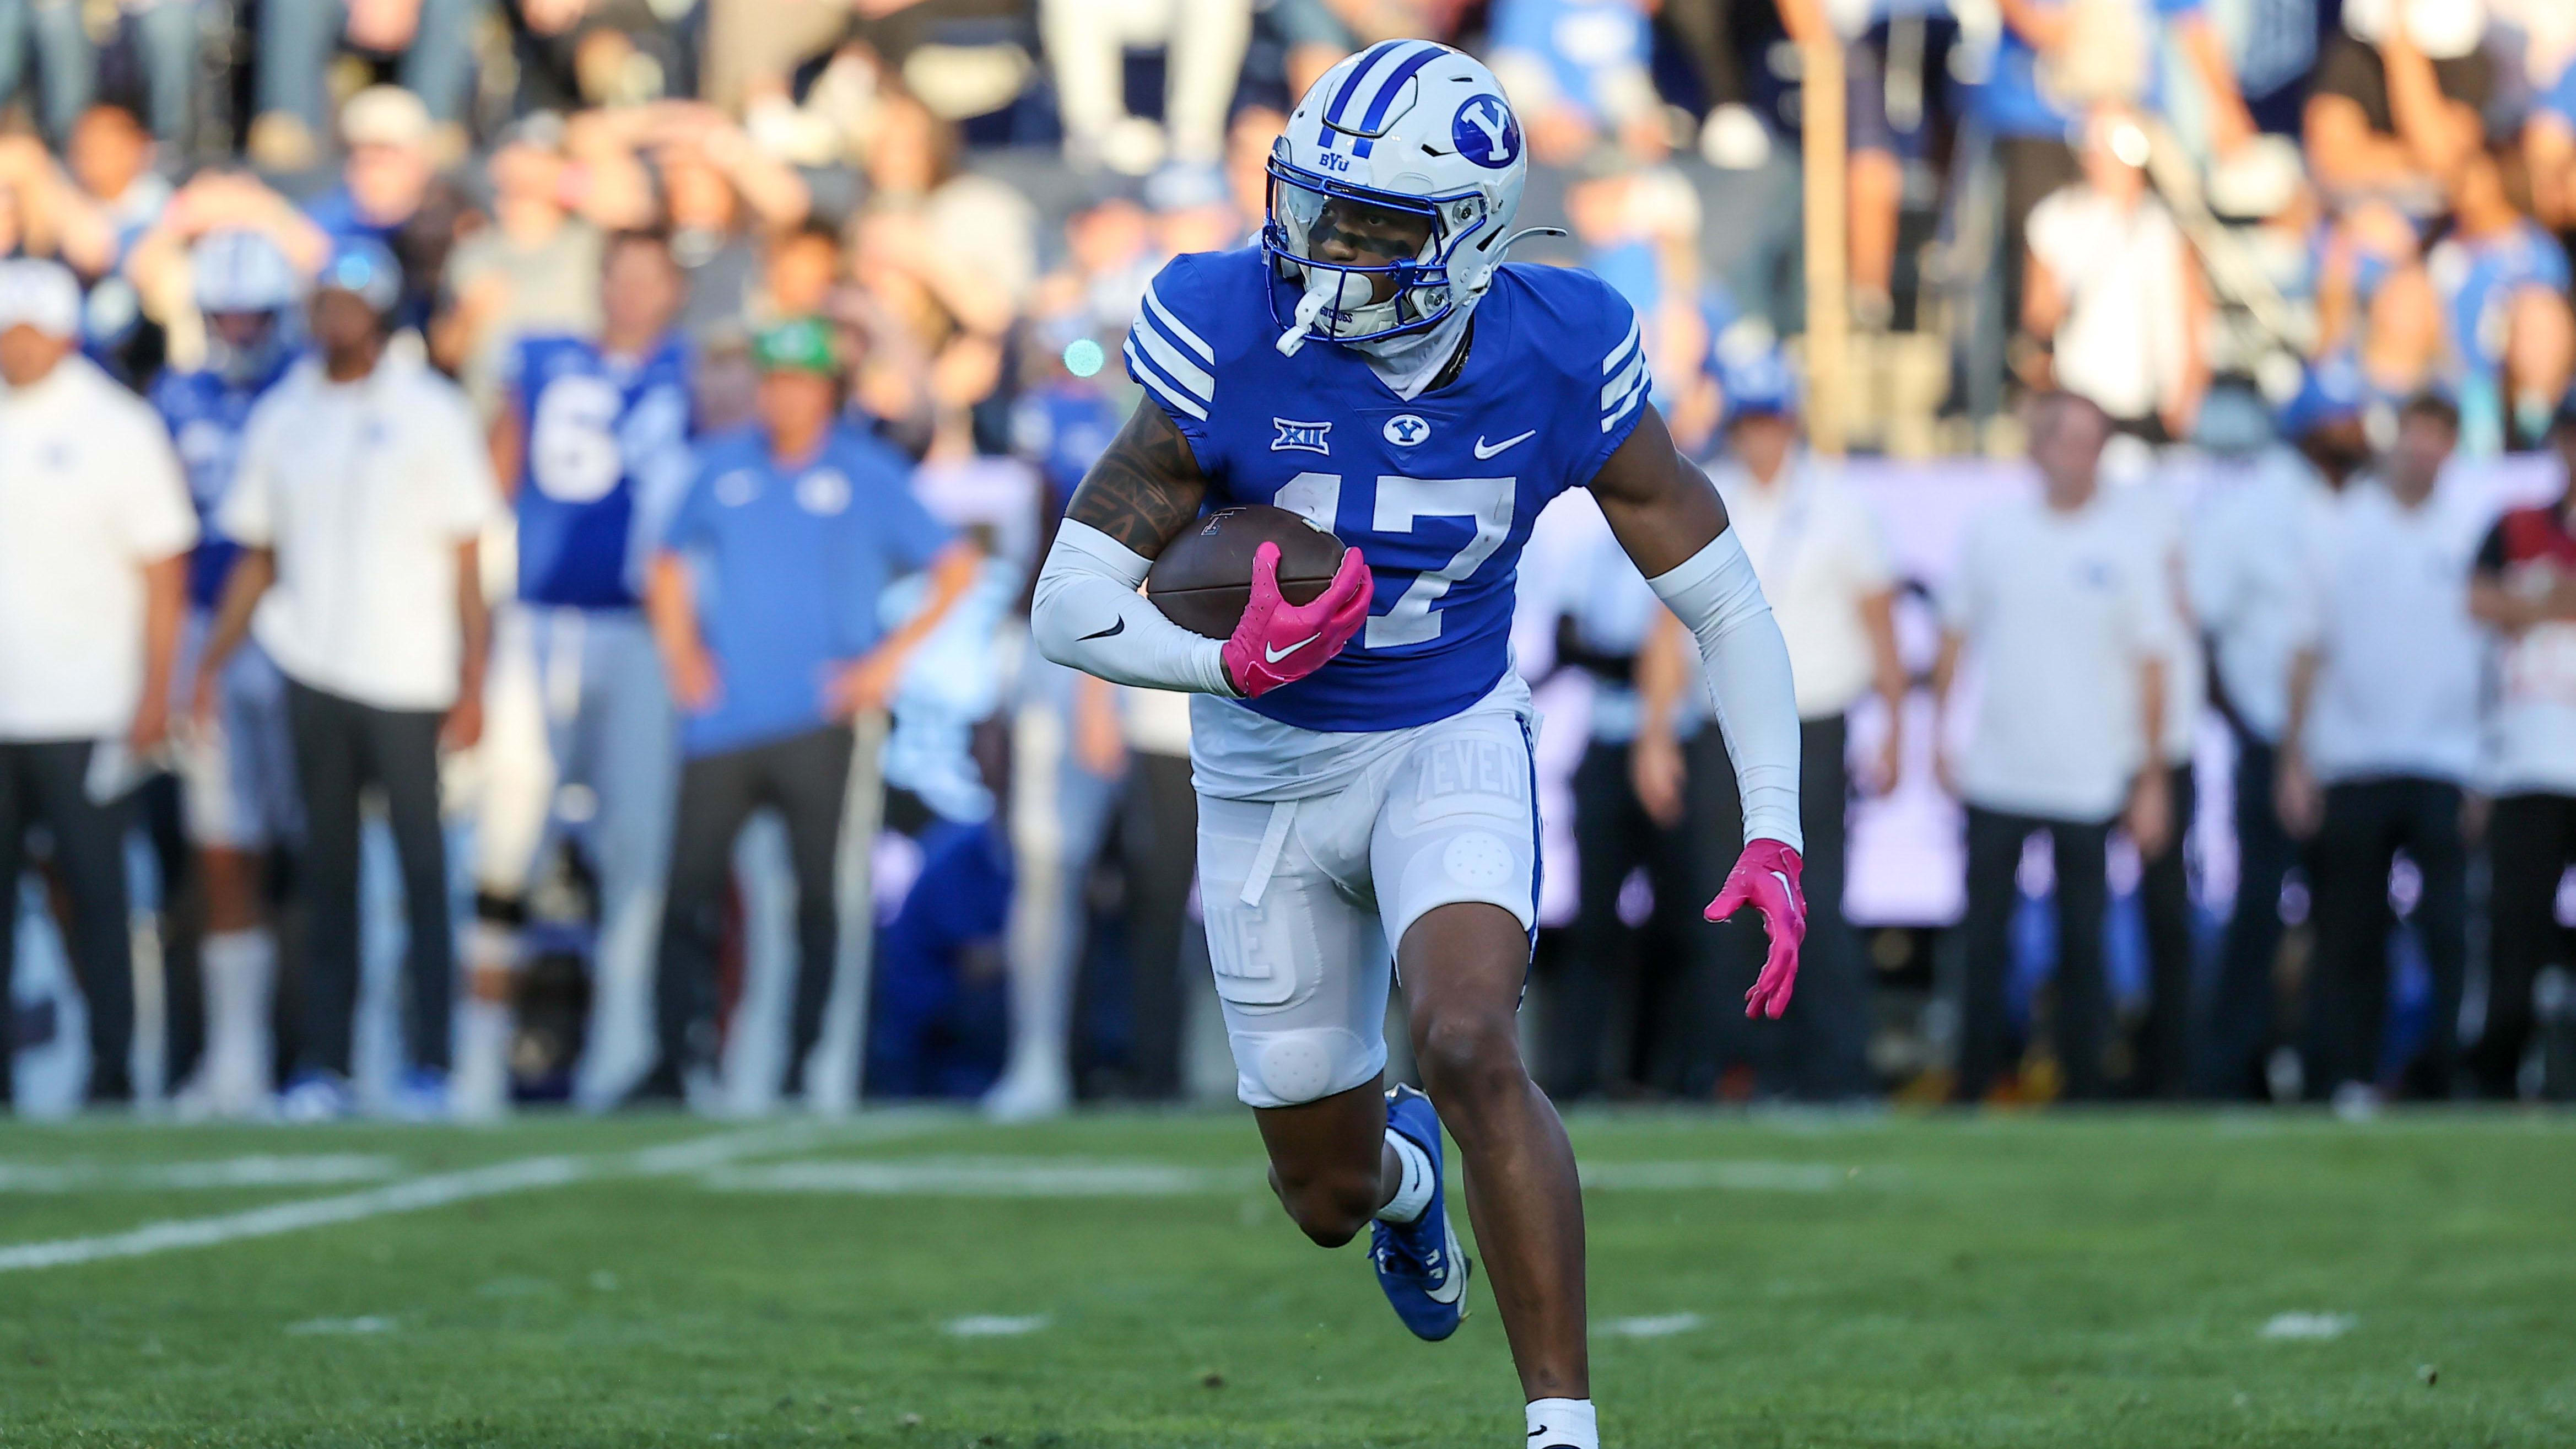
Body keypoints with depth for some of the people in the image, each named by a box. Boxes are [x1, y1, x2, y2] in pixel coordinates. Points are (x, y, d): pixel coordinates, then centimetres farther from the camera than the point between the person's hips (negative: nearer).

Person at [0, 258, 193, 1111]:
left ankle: (111, 1072, 4)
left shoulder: (116, 428, -2)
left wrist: (154, 697, -8)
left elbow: (163, 572, -2)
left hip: (81, 715, -4)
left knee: (94, 889, -1)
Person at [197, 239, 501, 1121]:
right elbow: (257, 558, 15)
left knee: (421, 870, -4)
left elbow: (466, 561, -1)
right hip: (312, 674, 3)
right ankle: (324, 1064, 7)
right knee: (326, 873, 5)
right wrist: (211, 664, 5)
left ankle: (428, 1066, -2)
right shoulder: (280, 419, 10)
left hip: (407, 676, -3)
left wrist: (472, 684, -7)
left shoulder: (431, 414, 0)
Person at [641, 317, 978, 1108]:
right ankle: (674, 1059, 2)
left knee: (815, 893, -2)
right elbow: (669, 567, 25)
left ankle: (803, 1066, 3)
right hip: (722, 717, 2)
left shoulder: (867, 475, 2)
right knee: (687, 890, -3)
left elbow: (956, 570, 4)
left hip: (817, 719, -2)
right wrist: (681, 652, 10)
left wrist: (889, 657, -4)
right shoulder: (724, 466, 11)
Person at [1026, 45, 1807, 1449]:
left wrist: (1774, 840, -17)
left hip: (1454, 744, -1)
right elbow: (1069, 605, -19)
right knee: (1327, 1199, 10)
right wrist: (1230, 662, -38)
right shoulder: (1236, 347, -23)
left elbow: (1726, 605, -8)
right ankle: (1401, 1171, 50)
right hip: (1268, 769, 1)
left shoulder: (1557, 368, -19)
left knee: (1470, 1047, -30)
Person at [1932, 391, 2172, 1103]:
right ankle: (1972, 1089, 9)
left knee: (2083, 946, 2)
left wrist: (2152, 781, 0)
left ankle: (2082, 1092, 7)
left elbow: (2149, 666, 3)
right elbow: (1955, 638, 12)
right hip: (1995, 776, 1)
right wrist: (1940, 738, 6)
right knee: (1984, 939, 3)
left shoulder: (2126, 548, 1)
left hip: (2089, 783, -1)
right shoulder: (1994, 532, 5)